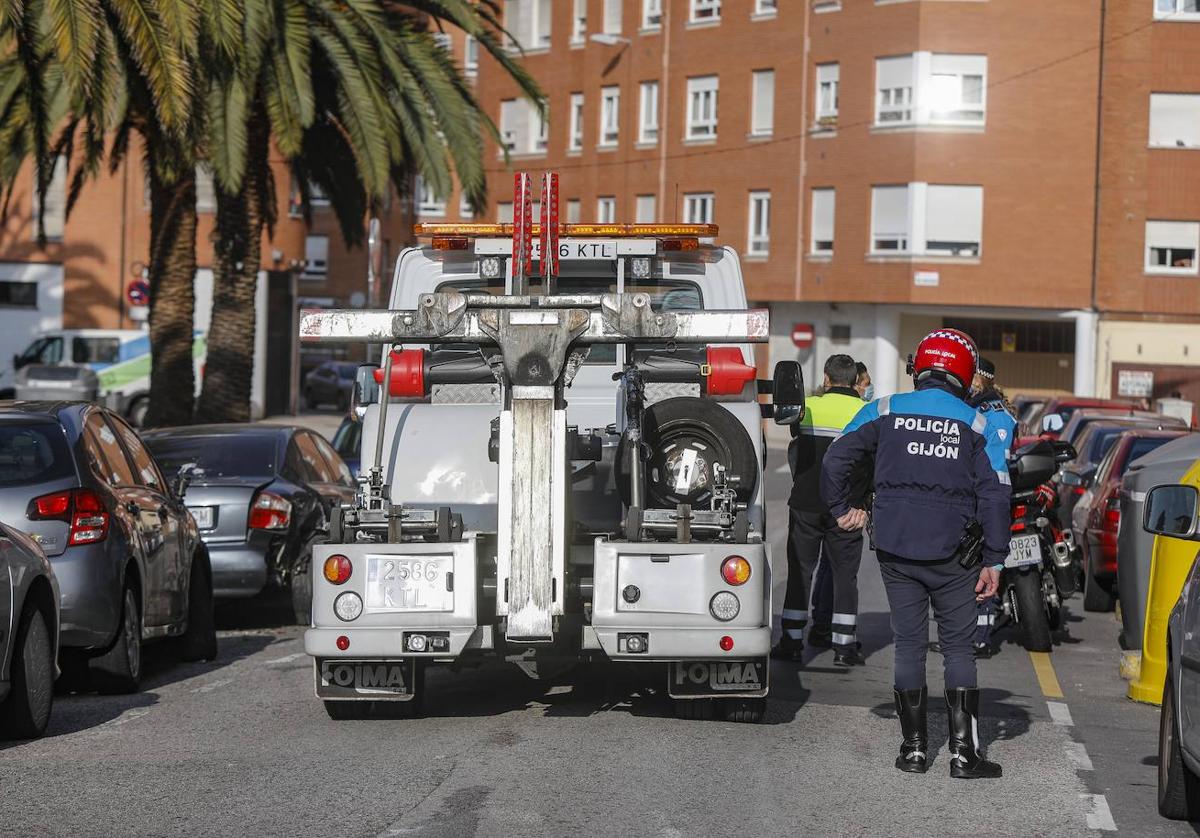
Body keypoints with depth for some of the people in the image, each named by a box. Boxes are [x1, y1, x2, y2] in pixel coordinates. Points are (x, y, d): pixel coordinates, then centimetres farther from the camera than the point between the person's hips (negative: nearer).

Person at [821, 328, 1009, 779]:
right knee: (957, 647, 6)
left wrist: (843, 509, 12)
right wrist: (993, 560, 2)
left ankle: (914, 747, 9)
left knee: (909, 644, 9)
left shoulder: (884, 412, 3)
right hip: (951, 554, -1)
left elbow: (836, 459, -2)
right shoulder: (976, 424, 1)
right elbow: (993, 494, -2)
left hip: (895, 550, 1)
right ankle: (963, 750, 0)